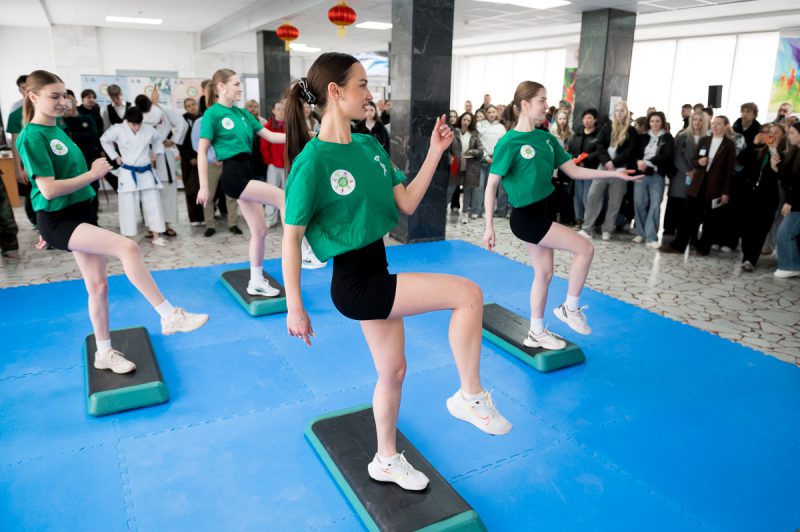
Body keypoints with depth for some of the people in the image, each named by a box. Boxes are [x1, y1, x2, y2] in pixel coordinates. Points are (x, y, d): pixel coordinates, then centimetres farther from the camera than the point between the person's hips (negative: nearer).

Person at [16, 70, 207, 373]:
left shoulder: (56, 130, 13)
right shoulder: (32, 136, -13)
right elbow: (48, 189, -21)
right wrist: (93, 174, -16)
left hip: (81, 213, 9)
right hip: (58, 221, -9)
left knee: (97, 284, 10)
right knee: (128, 248, -28)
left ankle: (104, 354, 22)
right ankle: (170, 316, -22)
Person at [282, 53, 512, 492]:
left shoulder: (370, 146, 6)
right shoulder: (313, 161, -17)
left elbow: (407, 204, 8)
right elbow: (291, 238, -13)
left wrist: (435, 153, 0)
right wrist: (294, 307, -12)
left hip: (376, 274, 8)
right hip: (354, 283, -8)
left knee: (392, 370, 19)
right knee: (469, 295, -13)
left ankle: (387, 461, 40)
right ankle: (470, 395, 5)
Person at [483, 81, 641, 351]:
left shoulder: (546, 138, 7)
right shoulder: (509, 142, -15)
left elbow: (574, 171, 9)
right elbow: (491, 186, -13)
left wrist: (613, 174, 2)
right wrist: (489, 227, -16)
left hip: (540, 214, 8)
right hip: (525, 217, -8)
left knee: (544, 272, 13)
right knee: (585, 248, -7)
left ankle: (536, 333, 26)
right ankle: (571, 308, 10)